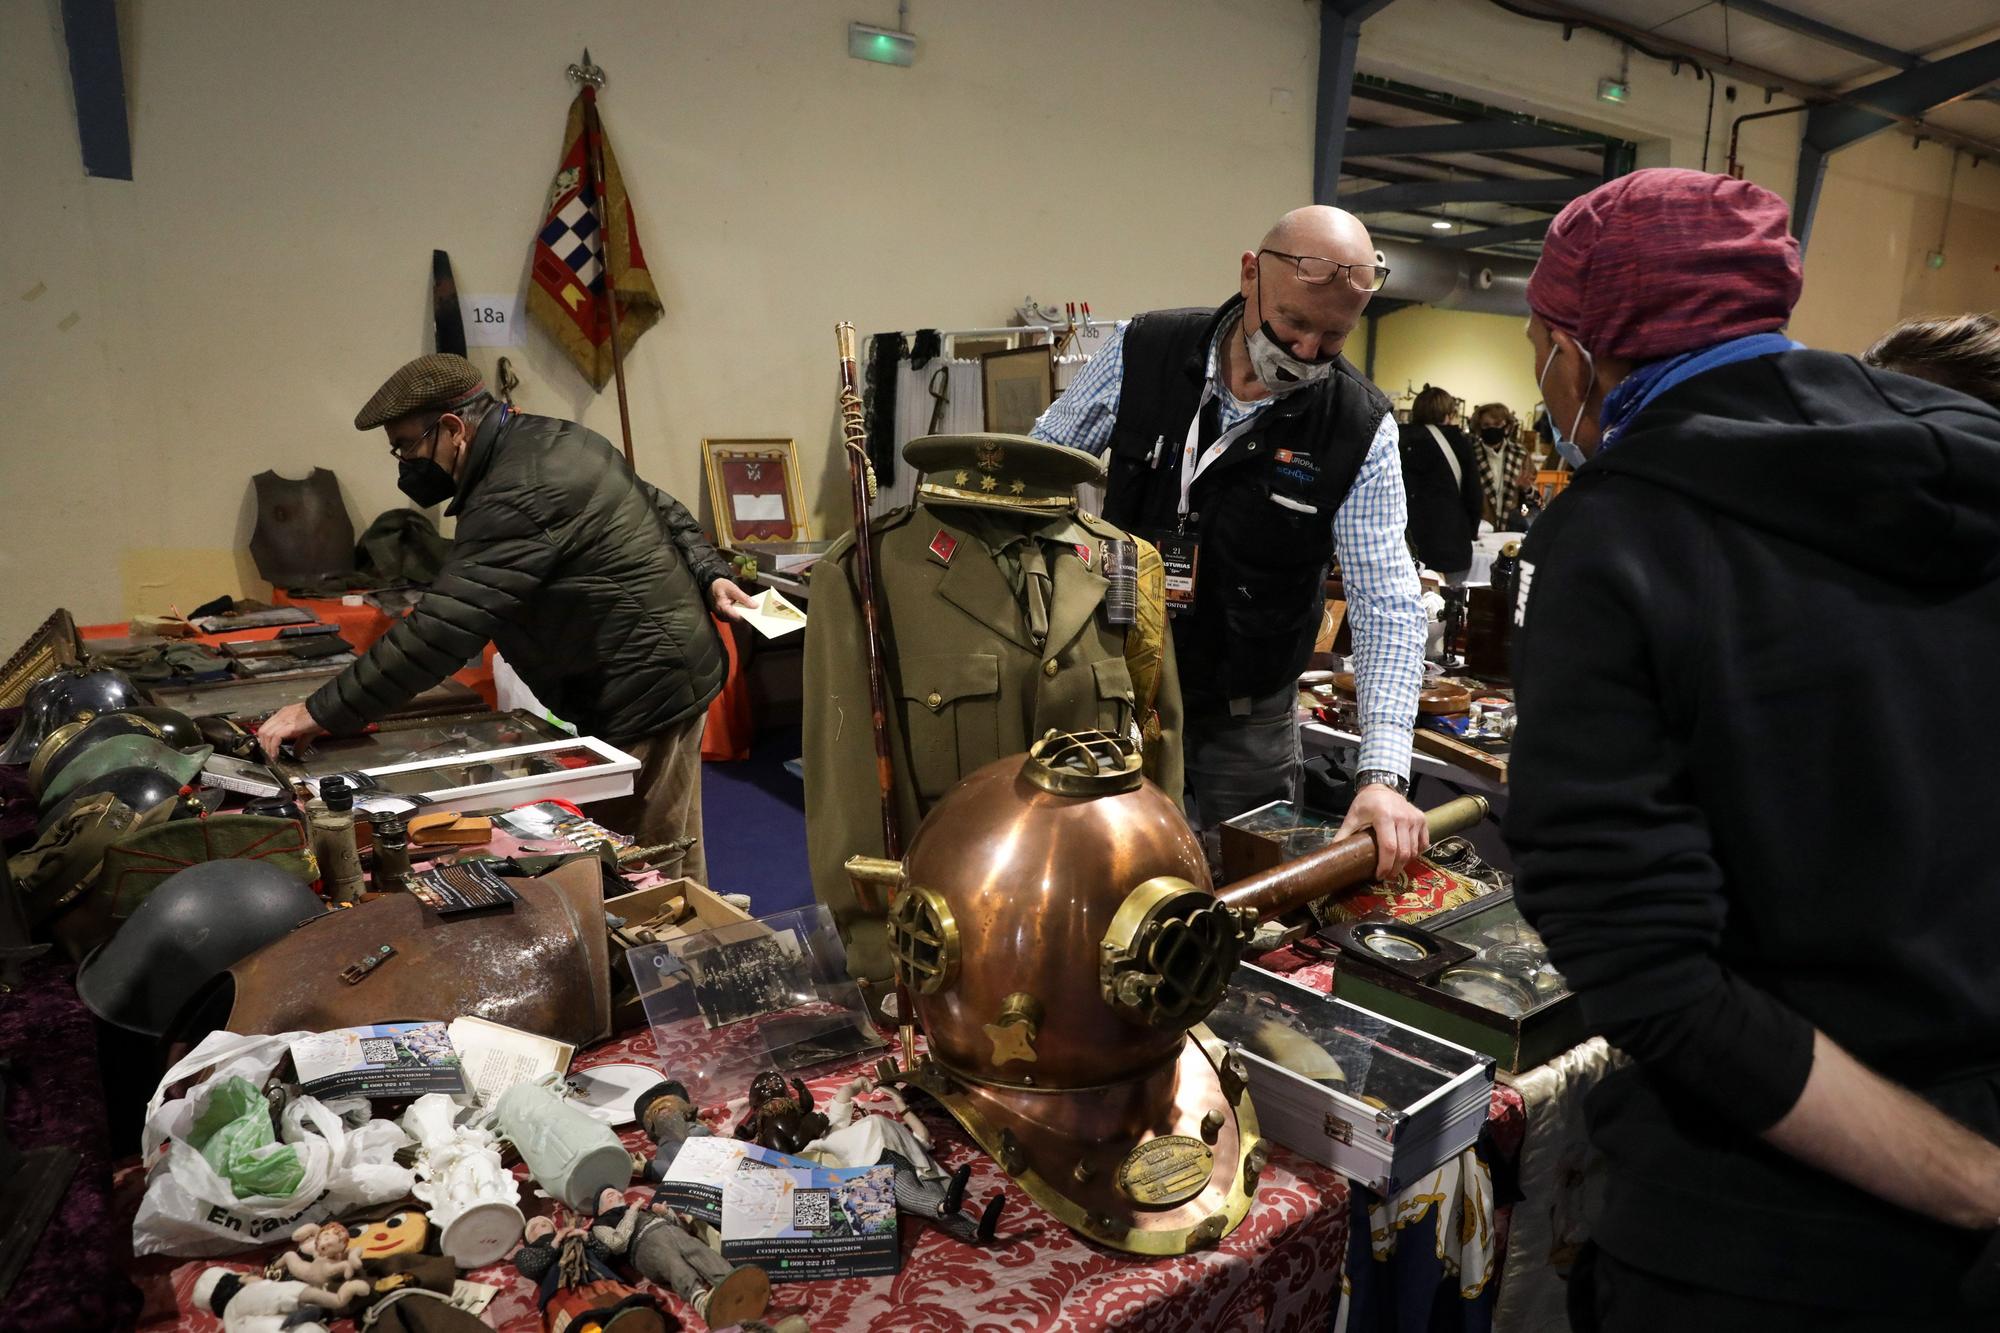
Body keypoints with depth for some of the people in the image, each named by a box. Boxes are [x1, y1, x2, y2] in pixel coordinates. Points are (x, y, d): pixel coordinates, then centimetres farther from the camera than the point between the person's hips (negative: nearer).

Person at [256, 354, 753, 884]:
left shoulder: (518, 497, -23)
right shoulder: (556, 438, 10)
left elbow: (440, 632, -26)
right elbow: (665, 511, 18)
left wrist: (320, 713, -20)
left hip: (646, 695, -11)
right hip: (669, 668, 11)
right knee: (670, 863, 17)